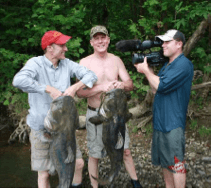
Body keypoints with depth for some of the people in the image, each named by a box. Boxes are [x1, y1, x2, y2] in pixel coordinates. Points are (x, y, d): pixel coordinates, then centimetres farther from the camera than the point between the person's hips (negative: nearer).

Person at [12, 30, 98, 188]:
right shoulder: (36, 63, -15)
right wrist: (49, 89, -32)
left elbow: (90, 75, -5)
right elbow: (19, 80, -33)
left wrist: (75, 87, -23)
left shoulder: (67, 64, -2)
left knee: (79, 163, 10)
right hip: (41, 128, -4)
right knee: (44, 174, 7)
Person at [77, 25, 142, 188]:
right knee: (94, 155, 9)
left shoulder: (116, 60, 1)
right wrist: (101, 87, -31)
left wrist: (122, 84, -25)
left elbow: (130, 84, -1)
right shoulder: (85, 62, -10)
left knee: (125, 151, 13)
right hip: (95, 114, -3)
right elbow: (80, 92, -16)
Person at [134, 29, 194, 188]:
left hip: (173, 123, -10)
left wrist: (146, 70, -8)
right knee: (165, 162, 17)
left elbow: (161, 86, -22)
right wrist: (149, 70, 3)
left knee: (176, 164, -1)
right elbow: (155, 90, 14)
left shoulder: (183, 64, -14)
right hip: (161, 121, 10)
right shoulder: (167, 65, 16)